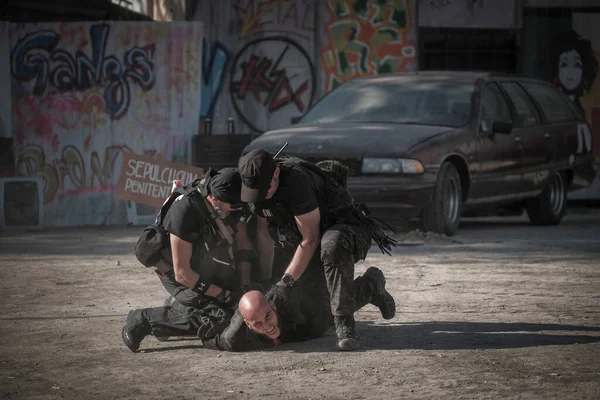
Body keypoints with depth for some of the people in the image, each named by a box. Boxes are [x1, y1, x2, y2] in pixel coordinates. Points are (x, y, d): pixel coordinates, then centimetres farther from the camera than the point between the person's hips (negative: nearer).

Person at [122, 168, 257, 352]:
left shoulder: (232, 207, -13)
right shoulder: (185, 211, -33)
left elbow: (244, 247, -1)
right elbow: (182, 273, -29)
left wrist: (245, 287, -14)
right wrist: (224, 295, -28)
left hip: (209, 271, 7)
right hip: (182, 278, -7)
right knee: (216, 318, -26)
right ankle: (145, 320, -12)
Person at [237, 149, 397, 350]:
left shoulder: (296, 181, -33)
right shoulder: (257, 184, -9)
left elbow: (310, 239, -30)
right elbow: (264, 233, 0)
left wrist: (286, 283, -29)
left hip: (350, 229, -9)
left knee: (332, 244, -42)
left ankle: (344, 326, -37)